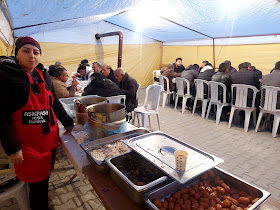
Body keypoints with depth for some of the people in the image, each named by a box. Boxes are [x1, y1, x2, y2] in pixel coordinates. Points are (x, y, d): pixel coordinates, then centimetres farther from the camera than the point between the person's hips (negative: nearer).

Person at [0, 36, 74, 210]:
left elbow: (55, 103, 14)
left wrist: (68, 123, 10)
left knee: (45, 176, 18)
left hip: (50, 138, 6)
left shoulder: (44, 75, 7)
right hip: (27, 143, -5)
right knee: (36, 183, 5)